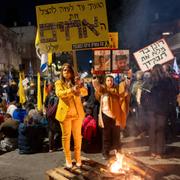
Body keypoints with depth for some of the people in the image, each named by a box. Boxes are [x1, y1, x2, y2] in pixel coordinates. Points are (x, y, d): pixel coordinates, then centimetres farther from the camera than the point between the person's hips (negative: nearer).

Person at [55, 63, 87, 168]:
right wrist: (71, 90, -33)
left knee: (77, 136, 9)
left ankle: (78, 157, 23)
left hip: (78, 113, 2)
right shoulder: (59, 83, 3)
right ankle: (68, 159, 17)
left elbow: (85, 92, -4)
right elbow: (59, 93, -17)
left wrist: (79, 90, -27)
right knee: (66, 136, 5)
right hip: (65, 113, -2)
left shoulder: (76, 82, 10)